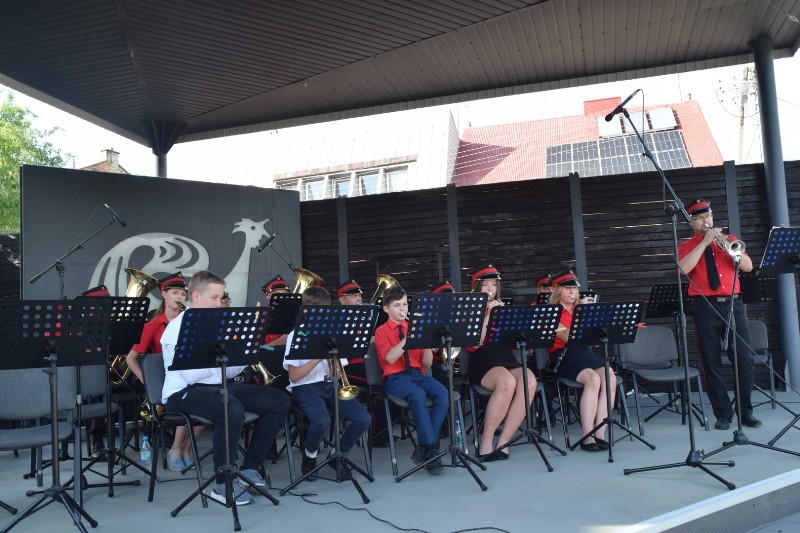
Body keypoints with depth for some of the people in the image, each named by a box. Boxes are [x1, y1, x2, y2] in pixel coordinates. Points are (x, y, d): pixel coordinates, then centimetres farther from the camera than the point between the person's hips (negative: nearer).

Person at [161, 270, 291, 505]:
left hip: (218, 386, 8)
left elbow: (226, 373, 12)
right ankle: (224, 483, -20)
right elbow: (190, 375, -21)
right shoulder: (177, 327, -9)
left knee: (279, 401, -4)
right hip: (183, 392, -8)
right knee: (233, 410, -39)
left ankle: (249, 466, 5)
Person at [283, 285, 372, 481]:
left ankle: (337, 454, 11)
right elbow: (294, 376, -10)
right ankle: (309, 456, 1)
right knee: (322, 421, -34)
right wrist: (317, 358, -20)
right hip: (306, 387, -5)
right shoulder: (296, 335, -1)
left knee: (364, 419, -15)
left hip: (330, 385, 5)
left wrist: (334, 365, -13)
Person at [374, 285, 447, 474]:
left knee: (443, 394, -27)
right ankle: (431, 448, -29)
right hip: (396, 378, -4)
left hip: (418, 374, 4)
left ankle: (424, 449, -20)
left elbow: (426, 363, 10)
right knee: (418, 395, -37)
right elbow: (390, 358, -12)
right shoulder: (382, 331, 8)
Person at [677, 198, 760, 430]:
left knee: (744, 358, -2)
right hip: (705, 306, -2)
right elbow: (684, 268, -13)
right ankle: (723, 413, 9)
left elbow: (748, 266, 6)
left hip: (733, 304, 2)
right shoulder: (687, 246, 9)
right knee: (711, 362, 0)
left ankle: (746, 411, 10)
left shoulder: (728, 239, 16)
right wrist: (704, 242, -13)